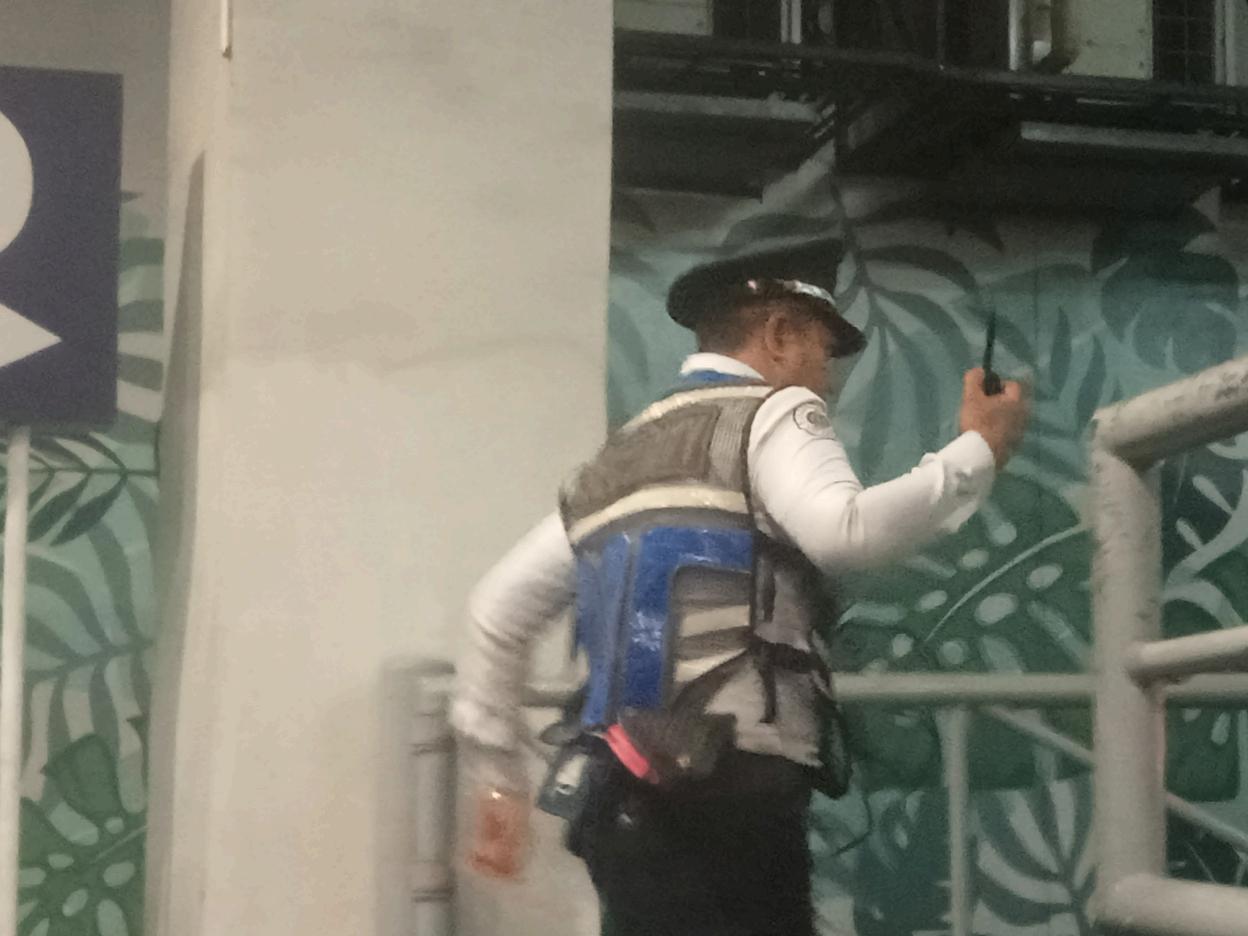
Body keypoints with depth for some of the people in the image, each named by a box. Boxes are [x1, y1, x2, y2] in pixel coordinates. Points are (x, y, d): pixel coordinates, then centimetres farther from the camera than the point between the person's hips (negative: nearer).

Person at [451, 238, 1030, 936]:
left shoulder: (623, 456, 24)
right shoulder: (771, 413, 1)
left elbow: (500, 609, 23)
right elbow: (845, 531, -20)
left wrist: (500, 779, 28)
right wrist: (980, 453, -8)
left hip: (622, 804, 8)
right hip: (726, 799, -8)